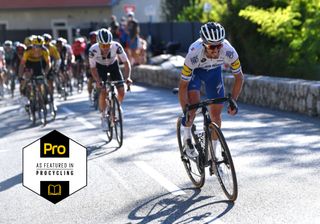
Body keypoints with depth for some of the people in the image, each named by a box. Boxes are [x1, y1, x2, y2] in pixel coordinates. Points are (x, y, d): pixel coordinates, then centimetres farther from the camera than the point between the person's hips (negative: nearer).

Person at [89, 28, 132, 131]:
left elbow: (126, 62, -24)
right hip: (101, 67, -1)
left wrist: (127, 77, -37)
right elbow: (93, 68, -21)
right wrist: (98, 81, -35)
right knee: (103, 92, -19)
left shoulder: (116, 46, -34)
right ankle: (103, 117, 0)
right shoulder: (93, 50, -34)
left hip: (113, 65, 1)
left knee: (121, 91, -10)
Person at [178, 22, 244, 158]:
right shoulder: (194, 54, -42)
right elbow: (183, 86, -33)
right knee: (193, 102, -27)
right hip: (195, 70, -2)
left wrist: (233, 101, -26)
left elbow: (239, 77, -18)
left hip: (214, 70, 2)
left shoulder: (229, 51, -36)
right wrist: (185, 112, -37)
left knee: (216, 114, -3)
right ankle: (187, 139, -1)